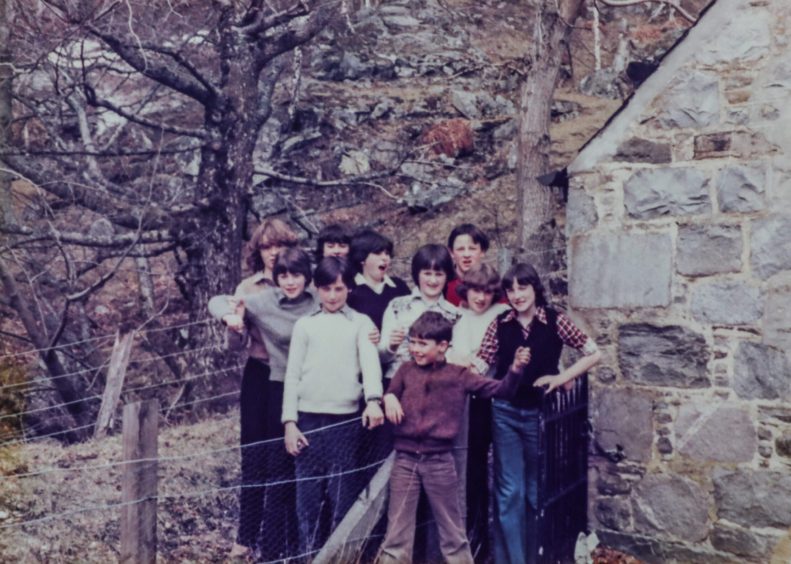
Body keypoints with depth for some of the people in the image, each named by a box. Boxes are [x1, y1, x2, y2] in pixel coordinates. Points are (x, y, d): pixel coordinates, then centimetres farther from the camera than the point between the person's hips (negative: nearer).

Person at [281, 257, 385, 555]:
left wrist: (373, 400, -26)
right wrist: (290, 422, 0)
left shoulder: (361, 323, 7)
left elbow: (370, 362, -7)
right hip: (309, 419, 1)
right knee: (307, 494, 3)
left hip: (346, 419, -1)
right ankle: (308, 554, 14)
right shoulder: (305, 325, 10)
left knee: (342, 495, 3)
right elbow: (292, 375, 8)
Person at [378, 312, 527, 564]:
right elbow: (391, 393, 16)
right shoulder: (406, 370, 5)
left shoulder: (458, 375, 0)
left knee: (452, 531, 12)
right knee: (397, 531, 9)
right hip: (405, 459, 2)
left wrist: (515, 370, -17)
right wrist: (388, 397, -7)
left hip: (439, 461, -1)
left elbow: (500, 389, 1)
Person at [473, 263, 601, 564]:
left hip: (539, 413, 0)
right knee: (509, 492, 4)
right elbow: (480, 365, -5)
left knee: (537, 492, 14)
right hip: (506, 413, 1)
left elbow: (594, 353, -4)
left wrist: (561, 378, -11)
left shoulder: (555, 320, -5)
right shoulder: (499, 324, -1)